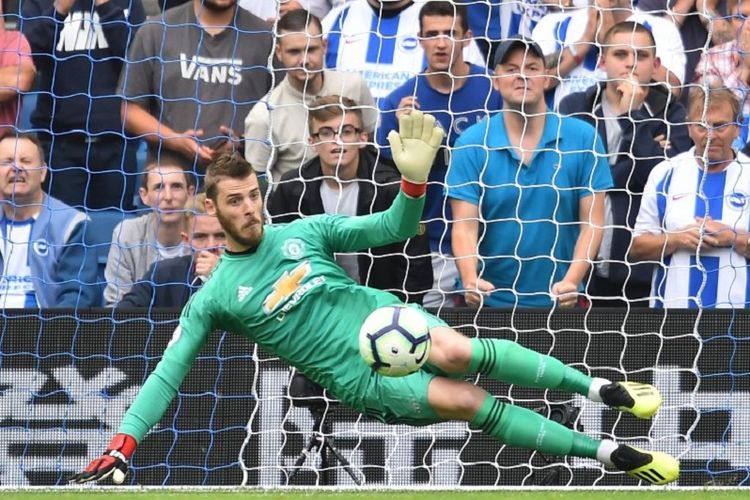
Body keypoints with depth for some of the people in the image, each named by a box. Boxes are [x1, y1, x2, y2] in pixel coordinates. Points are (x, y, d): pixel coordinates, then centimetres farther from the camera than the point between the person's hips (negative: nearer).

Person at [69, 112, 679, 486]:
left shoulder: (305, 231, 8)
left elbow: (394, 229, 7)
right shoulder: (214, 297, 1)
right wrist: (121, 446, -15)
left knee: (458, 351, -33)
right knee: (464, 400, -27)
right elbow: (168, 374, -2)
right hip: (359, 377, -2)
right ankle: (611, 452, -27)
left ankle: (602, 386, -22)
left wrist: (414, 177, -14)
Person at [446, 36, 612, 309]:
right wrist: (470, 280, -24)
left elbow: (592, 222, -3)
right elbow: (464, 225, -6)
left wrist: (572, 280, -18)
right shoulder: (471, 144, -2)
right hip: (490, 300, 0)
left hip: (558, 301, 0)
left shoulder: (583, 138, -2)